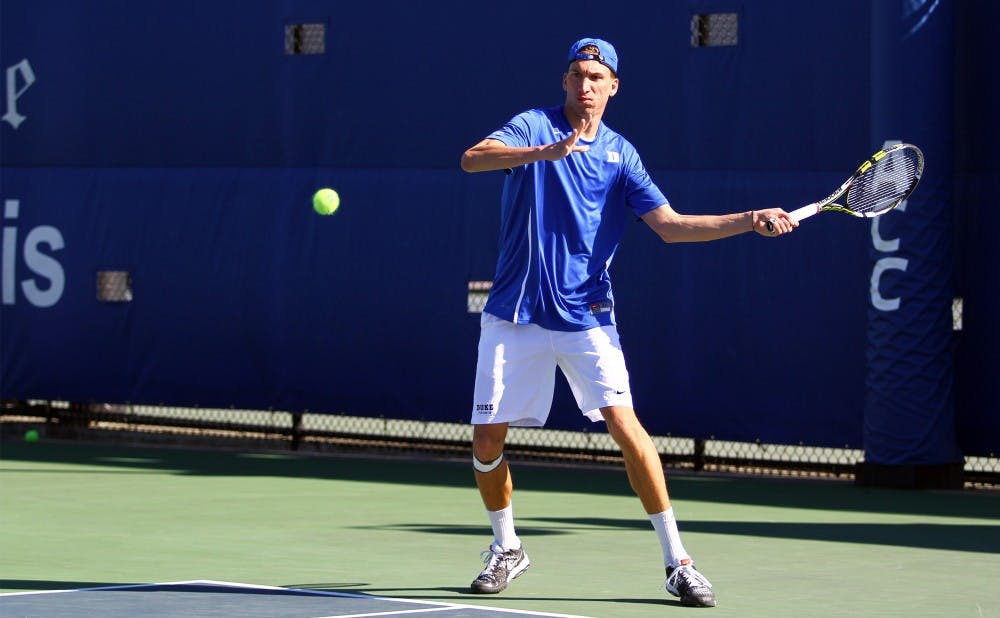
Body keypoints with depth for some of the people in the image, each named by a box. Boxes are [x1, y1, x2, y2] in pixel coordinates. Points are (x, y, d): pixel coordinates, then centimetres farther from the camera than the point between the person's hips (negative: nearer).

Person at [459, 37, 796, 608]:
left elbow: (670, 225, 2)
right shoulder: (533, 127, -1)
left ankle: (677, 560, -10)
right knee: (487, 441, 2)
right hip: (514, 315, 0)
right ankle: (507, 549, 28)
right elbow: (473, 158, -20)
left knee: (624, 423, -16)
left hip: (586, 317, 0)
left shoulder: (620, 154, 6)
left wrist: (750, 220, -9)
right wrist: (544, 152, -37)